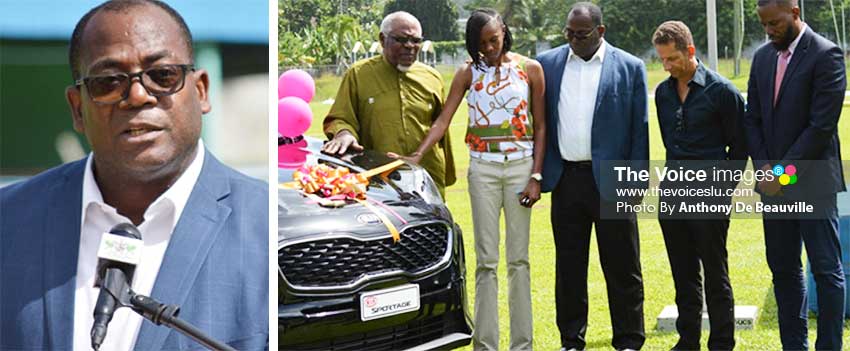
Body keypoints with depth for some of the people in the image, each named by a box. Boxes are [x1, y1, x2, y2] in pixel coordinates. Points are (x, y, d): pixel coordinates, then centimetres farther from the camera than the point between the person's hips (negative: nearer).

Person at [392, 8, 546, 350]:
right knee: (486, 260, 0)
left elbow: (540, 126, 4)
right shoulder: (468, 73, 5)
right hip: (483, 168, 0)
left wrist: (536, 176, -4)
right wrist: (416, 156, -16)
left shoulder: (530, 69, 3)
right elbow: (443, 121, -2)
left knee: (519, 258, 2)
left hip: (520, 166, 0)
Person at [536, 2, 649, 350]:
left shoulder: (630, 68, -1)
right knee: (568, 265, 10)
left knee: (622, 266, 3)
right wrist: (537, 172, 3)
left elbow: (639, 128, -1)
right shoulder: (548, 64, 6)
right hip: (566, 178, 3)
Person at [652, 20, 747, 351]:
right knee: (683, 275, 11)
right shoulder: (663, 92, 9)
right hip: (672, 193, 5)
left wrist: (723, 187, -2)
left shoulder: (722, 90, -8)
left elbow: (739, 148, -3)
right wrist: (676, 173, 16)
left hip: (709, 196, -5)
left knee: (715, 275, 1)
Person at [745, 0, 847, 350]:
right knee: (783, 268, 10)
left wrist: (784, 171, -14)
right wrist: (764, 167, -2)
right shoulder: (763, 57, 11)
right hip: (774, 181, 7)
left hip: (812, 181, -7)